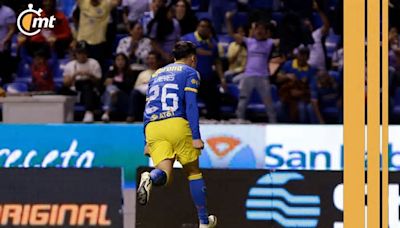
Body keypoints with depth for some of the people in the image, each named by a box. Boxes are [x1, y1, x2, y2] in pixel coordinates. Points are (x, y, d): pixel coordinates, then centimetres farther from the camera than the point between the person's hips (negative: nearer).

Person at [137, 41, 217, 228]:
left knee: (163, 175, -8)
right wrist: (196, 137, -8)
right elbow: (191, 105, -4)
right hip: (176, 123, -4)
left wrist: (148, 142, 25)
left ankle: (149, 178, -44)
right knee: (193, 172, 11)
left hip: (152, 128, 4)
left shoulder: (157, 74, 27)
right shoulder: (190, 73, 9)